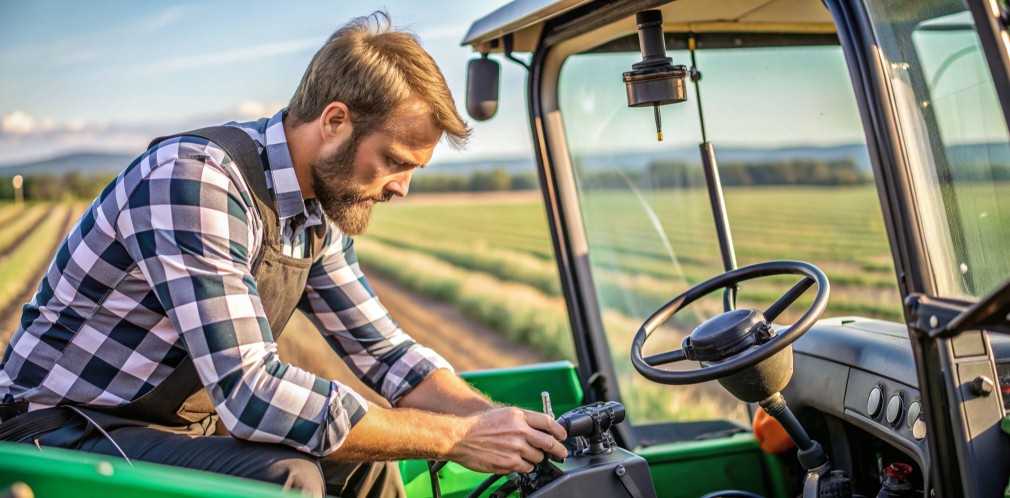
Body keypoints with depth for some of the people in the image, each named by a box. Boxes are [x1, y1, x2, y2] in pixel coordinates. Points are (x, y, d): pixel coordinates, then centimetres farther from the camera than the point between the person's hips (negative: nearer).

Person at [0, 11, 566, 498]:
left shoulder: (321, 211, -1)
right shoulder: (196, 177, -28)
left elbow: (382, 350, 7)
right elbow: (249, 393, -34)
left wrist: (496, 418, -9)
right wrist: (455, 436, -29)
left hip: (186, 423, 8)